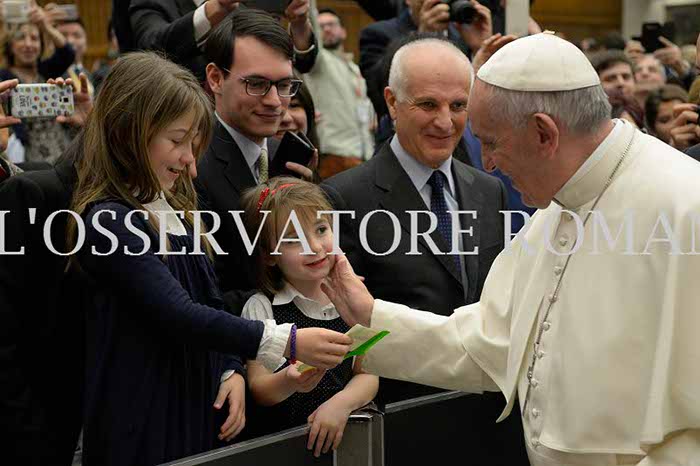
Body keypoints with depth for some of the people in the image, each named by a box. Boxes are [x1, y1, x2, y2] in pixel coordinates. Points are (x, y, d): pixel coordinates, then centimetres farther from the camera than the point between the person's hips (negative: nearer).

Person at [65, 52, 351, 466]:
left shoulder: (176, 211, 11)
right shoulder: (108, 221, -15)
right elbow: (180, 315, -23)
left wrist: (232, 370, -3)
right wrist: (287, 341, -28)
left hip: (200, 415, 8)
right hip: (141, 429, -8)